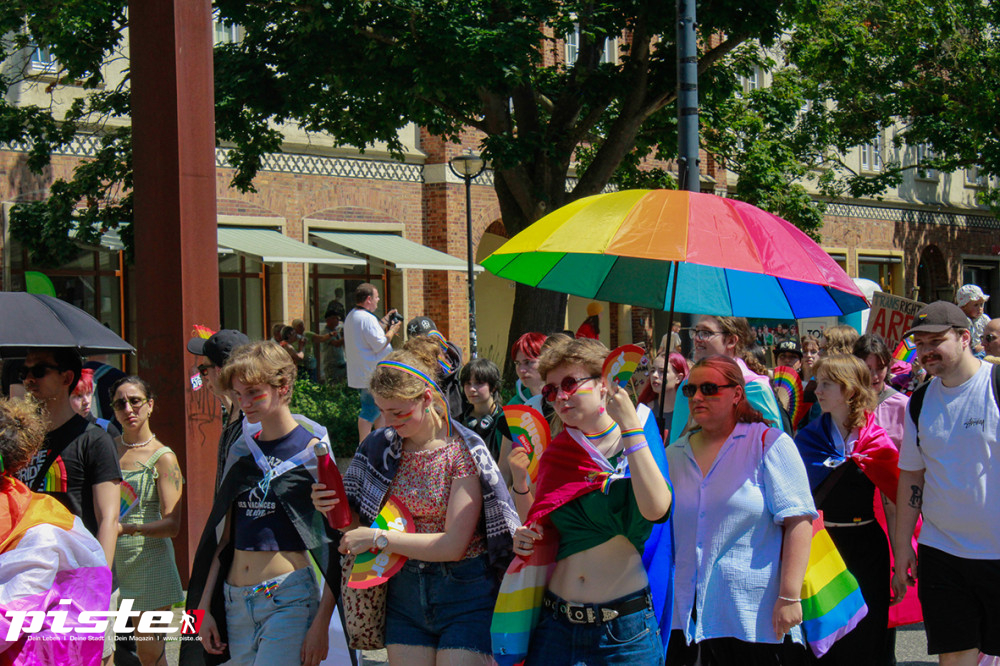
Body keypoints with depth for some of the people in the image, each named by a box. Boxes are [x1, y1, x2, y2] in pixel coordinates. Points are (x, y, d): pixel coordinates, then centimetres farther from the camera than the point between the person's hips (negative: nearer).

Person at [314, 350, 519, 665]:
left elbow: (454, 545, -17)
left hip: (464, 594, -4)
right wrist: (336, 508, -10)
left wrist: (378, 538, -16)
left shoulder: (462, 451, -11)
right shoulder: (381, 447, 5)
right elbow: (359, 527, 11)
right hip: (404, 590, 5)